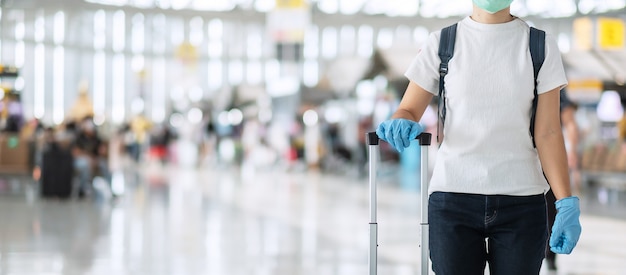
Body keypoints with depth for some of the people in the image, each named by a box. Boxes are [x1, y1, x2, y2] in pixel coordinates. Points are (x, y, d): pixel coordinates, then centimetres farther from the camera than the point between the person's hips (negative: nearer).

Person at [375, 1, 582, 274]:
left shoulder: (540, 45, 4)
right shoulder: (441, 43, 4)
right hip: (452, 198, 0)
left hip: (521, 201, 0)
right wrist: (400, 123, -19)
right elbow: (408, 110, 6)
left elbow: (548, 132, 1)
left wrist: (567, 202, -8)